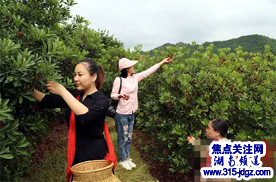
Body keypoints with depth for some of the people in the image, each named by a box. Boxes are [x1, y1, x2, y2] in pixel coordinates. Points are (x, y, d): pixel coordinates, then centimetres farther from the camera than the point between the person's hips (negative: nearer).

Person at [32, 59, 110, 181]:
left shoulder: (102, 101, -12)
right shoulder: (75, 97, 8)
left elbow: (86, 116, -31)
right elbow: (47, 101, 0)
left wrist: (62, 91, -28)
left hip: (95, 156, -5)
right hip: (76, 155, 6)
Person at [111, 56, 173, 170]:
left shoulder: (135, 77, 4)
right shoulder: (119, 80, -14)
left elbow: (149, 71, 8)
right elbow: (113, 95, -9)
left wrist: (163, 62, 8)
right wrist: (120, 95, -31)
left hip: (131, 114, 7)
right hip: (122, 114, -7)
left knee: (128, 138, 16)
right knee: (123, 138, 5)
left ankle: (127, 158, 29)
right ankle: (122, 160, 20)